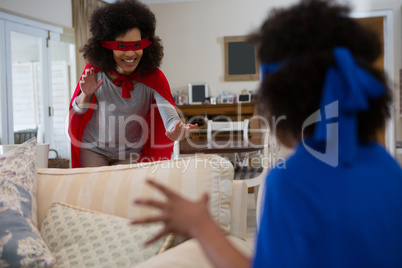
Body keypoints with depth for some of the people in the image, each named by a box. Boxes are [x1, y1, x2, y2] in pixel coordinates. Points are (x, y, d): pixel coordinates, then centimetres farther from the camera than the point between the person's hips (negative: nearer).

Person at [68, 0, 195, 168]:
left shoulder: (154, 78, -20)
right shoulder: (96, 70, -16)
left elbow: (169, 115, -36)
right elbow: (77, 111, -3)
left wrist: (176, 129, -60)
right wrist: (86, 94, -26)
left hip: (130, 153, 0)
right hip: (93, 148, 1)